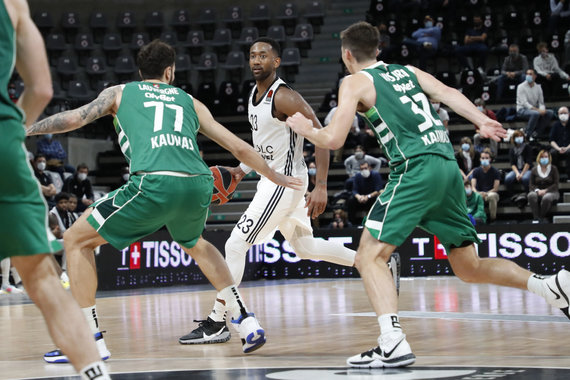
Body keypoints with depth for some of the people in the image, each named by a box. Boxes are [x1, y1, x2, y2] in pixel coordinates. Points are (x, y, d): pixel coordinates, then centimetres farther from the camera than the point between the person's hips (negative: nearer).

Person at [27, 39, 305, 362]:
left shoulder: (120, 92, 24)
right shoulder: (190, 102, 29)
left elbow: (75, 118, 12)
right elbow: (240, 148, 30)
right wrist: (274, 176, 43)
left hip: (155, 182, -4)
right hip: (199, 185, 4)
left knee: (76, 240, 13)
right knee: (194, 244, 38)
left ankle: (91, 340, 7)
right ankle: (246, 321, 27)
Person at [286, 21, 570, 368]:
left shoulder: (355, 82, 8)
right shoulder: (408, 71, 26)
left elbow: (333, 139, 1)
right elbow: (446, 92, 10)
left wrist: (305, 128, 21)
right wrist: (481, 121, -2)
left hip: (416, 168, -7)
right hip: (449, 166, 7)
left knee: (370, 257, -5)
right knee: (469, 268, 15)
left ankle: (394, 343, -23)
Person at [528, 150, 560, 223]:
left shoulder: (553, 169, 4)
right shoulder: (534, 170, 10)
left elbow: (556, 184, -2)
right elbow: (531, 185, 7)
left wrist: (545, 190, -15)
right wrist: (537, 190, -15)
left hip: (551, 192, -2)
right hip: (538, 192, 2)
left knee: (546, 197, -40)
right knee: (531, 195, -35)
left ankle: (541, 217, -23)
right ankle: (536, 218, -37)